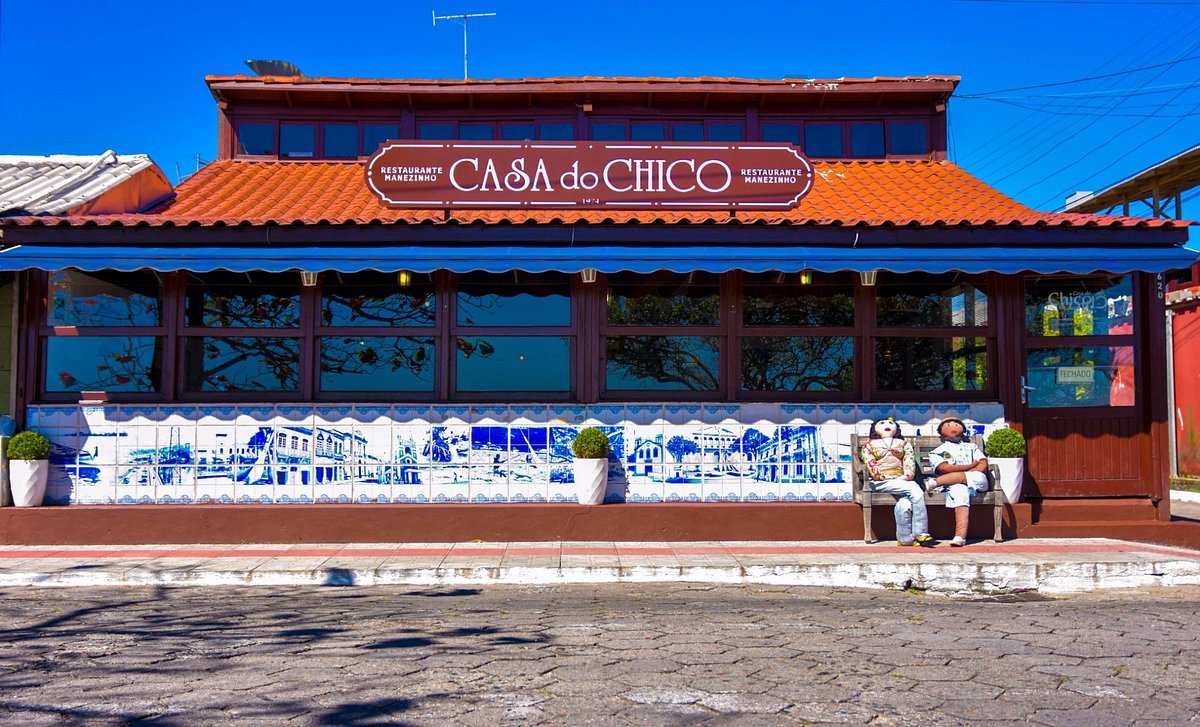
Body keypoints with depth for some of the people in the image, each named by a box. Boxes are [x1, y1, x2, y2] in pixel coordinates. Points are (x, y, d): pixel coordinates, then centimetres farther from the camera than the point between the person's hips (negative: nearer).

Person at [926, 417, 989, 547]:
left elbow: (983, 465, 12)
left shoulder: (971, 447, 30)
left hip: (977, 481, 3)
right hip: (954, 484, -3)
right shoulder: (938, 451, 21)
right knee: (960, 491, -38)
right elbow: (944, 468, 0)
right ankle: (960, 536, -52)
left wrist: (964, 474, -8)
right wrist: (971, 465, 1)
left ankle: (934, 482, -38)